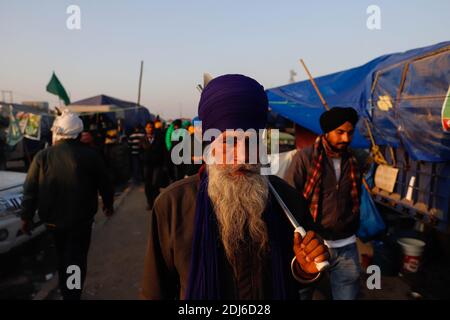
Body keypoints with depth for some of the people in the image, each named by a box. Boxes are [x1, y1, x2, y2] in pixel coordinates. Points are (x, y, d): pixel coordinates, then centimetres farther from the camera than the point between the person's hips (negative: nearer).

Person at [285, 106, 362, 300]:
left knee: (348, 295, 13)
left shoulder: (353, 161, 6)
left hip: (346, 246, 4)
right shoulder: (304, 158, -10)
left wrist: (354, 229, 14)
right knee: (302, 293, 14)